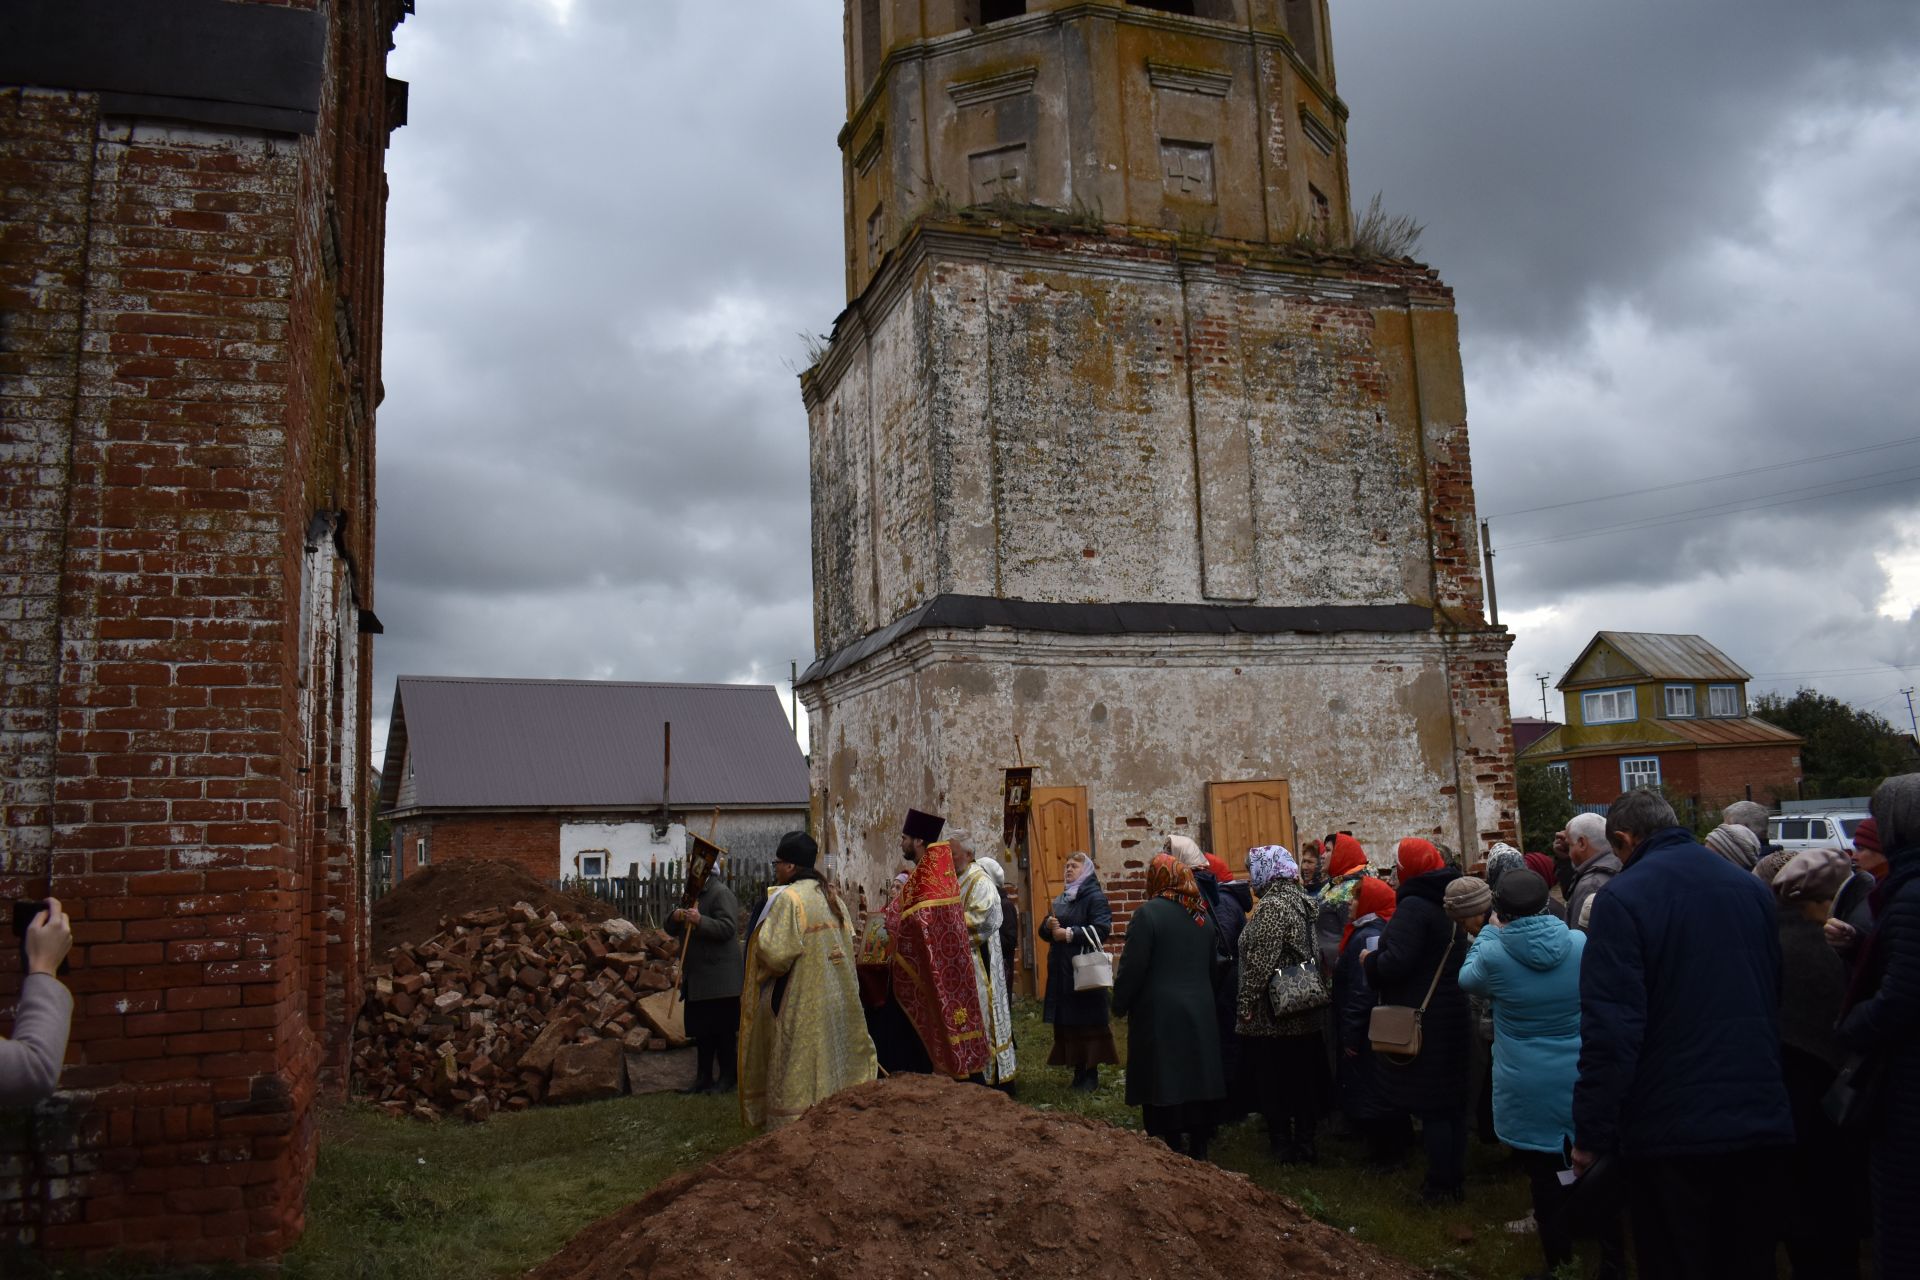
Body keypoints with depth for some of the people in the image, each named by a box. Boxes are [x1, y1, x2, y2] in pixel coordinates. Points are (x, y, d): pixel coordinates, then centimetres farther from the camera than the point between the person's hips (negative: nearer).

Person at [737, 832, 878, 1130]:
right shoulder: (831, 895, 8)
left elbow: (776, 952, -23)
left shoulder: (788, 898, -17)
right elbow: (848, 941, 13)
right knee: (829, 1059, 16)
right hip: (834, 996, 8)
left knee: (797, 1070, 0)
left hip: (799, 1002, -8)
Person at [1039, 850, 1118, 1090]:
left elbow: (1102, 929, -17)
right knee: (1067, 1023, 6)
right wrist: (1049, 925, -4)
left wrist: (1069, 934, -18)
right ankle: (1078, 1071, 13)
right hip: (1061, 970, 7)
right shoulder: (1062, 899, 18)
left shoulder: (1095, 897, -4)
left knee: (1087, 1021, -5)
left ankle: (1091, 1074, 1)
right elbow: (1044, 931, 20)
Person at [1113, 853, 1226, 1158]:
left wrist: (1120, 1004, -3)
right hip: (1200, 1010, 7)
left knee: (1163, 1086, 1)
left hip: (1159, 1014, -6)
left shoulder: (1148, 913, -14)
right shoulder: (1202, 915, 8)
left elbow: (1132, 967, -15)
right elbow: (1213, 965, 16)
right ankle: (1198, 1149, 22)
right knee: (1197, 1080, 13)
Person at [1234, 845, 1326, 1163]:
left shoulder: (1272, 906, -18)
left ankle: (1283, 1146, 10)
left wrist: (1247, 1005, -17)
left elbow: (1261, 963, -23)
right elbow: (1314, 954, 15)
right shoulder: (1302, 901, 9)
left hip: (1273, 1014, -9)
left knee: (1273, 1083, 3)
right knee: (1303, 1078, 14)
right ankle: (1305, 1142, 22)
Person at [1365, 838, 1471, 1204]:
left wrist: (1370, 961, -7)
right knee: (1454, 1102, 15)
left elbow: (1396, 962, -27)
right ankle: (1457, 1180, 25)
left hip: (1421, 1019, -9)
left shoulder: (1414, 907, -19)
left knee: (1431, 1107, 0)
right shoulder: (1450, 904, 9)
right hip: (1454, 1015, 9)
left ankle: (1440, 1186, 8)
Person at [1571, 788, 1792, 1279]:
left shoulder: (1623, 898, -14)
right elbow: (1776, 999, 16)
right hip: (1759, 1122, 6)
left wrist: (1590, 1134, -11)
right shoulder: (1750, 887, 6)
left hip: (1670, 1129, -6)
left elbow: (1610, 1030, -18)